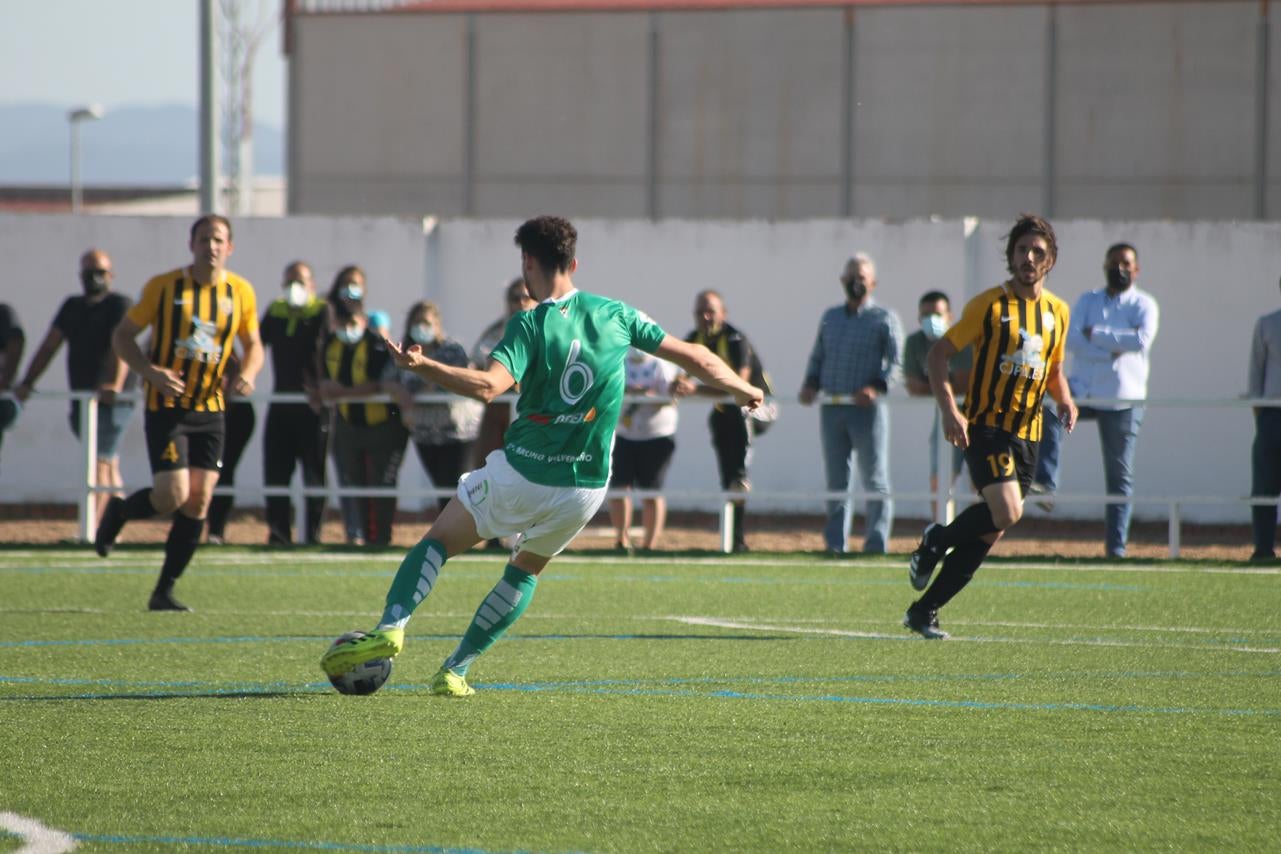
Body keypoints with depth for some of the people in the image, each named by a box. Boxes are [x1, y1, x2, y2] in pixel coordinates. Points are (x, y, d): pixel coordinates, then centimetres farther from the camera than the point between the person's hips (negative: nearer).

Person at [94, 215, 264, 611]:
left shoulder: (241, 292, 3)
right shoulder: (163, 286, -6)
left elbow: (253, 345, 15)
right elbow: (122, 335, 0)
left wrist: (248, 374, -7)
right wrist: (151, 372, -16)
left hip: (211, 410, 4)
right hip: (166, 408, -4)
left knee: (198, 501, -2)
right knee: (172, 496, -14)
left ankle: (164, 592, 8)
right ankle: (117, 512, 19)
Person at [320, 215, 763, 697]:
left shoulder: (530, 326, -11)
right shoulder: (616, 315, 2)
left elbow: (488, 385, -29)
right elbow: (693, 358, 8)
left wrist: (421, 367, -32)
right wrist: (741, 390, 23)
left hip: (520, 473, -4)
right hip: (586, 486, 4)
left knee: (438, 542, 10)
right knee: (526, 570, 25)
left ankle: (392, 625, -13)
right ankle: (455, 670, 19)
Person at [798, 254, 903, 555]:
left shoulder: (884, 319, 1)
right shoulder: (830, 317, 17)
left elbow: (895, 362, -6)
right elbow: (817, 357, 20)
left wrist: (876, 387, -22)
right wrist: (811, 384, 1)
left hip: (867, 408, -5)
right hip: (832, 408, 5)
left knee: (875, 479, -4)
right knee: (836, 480, 8)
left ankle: (877, 542, -3)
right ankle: (835, 542, 13)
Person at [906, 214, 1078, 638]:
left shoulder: (1057, 312, 11)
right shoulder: (989, 304, -5)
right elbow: (939, 353, -3)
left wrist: (1065, 400, 2)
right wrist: (949, 410, -16)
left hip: (1027, 434, 6)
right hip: (986, 425, -6)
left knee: (989, 532, 2)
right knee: (1006, 512, -24)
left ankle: (924, 611, 12)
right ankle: (937, 541, 4)